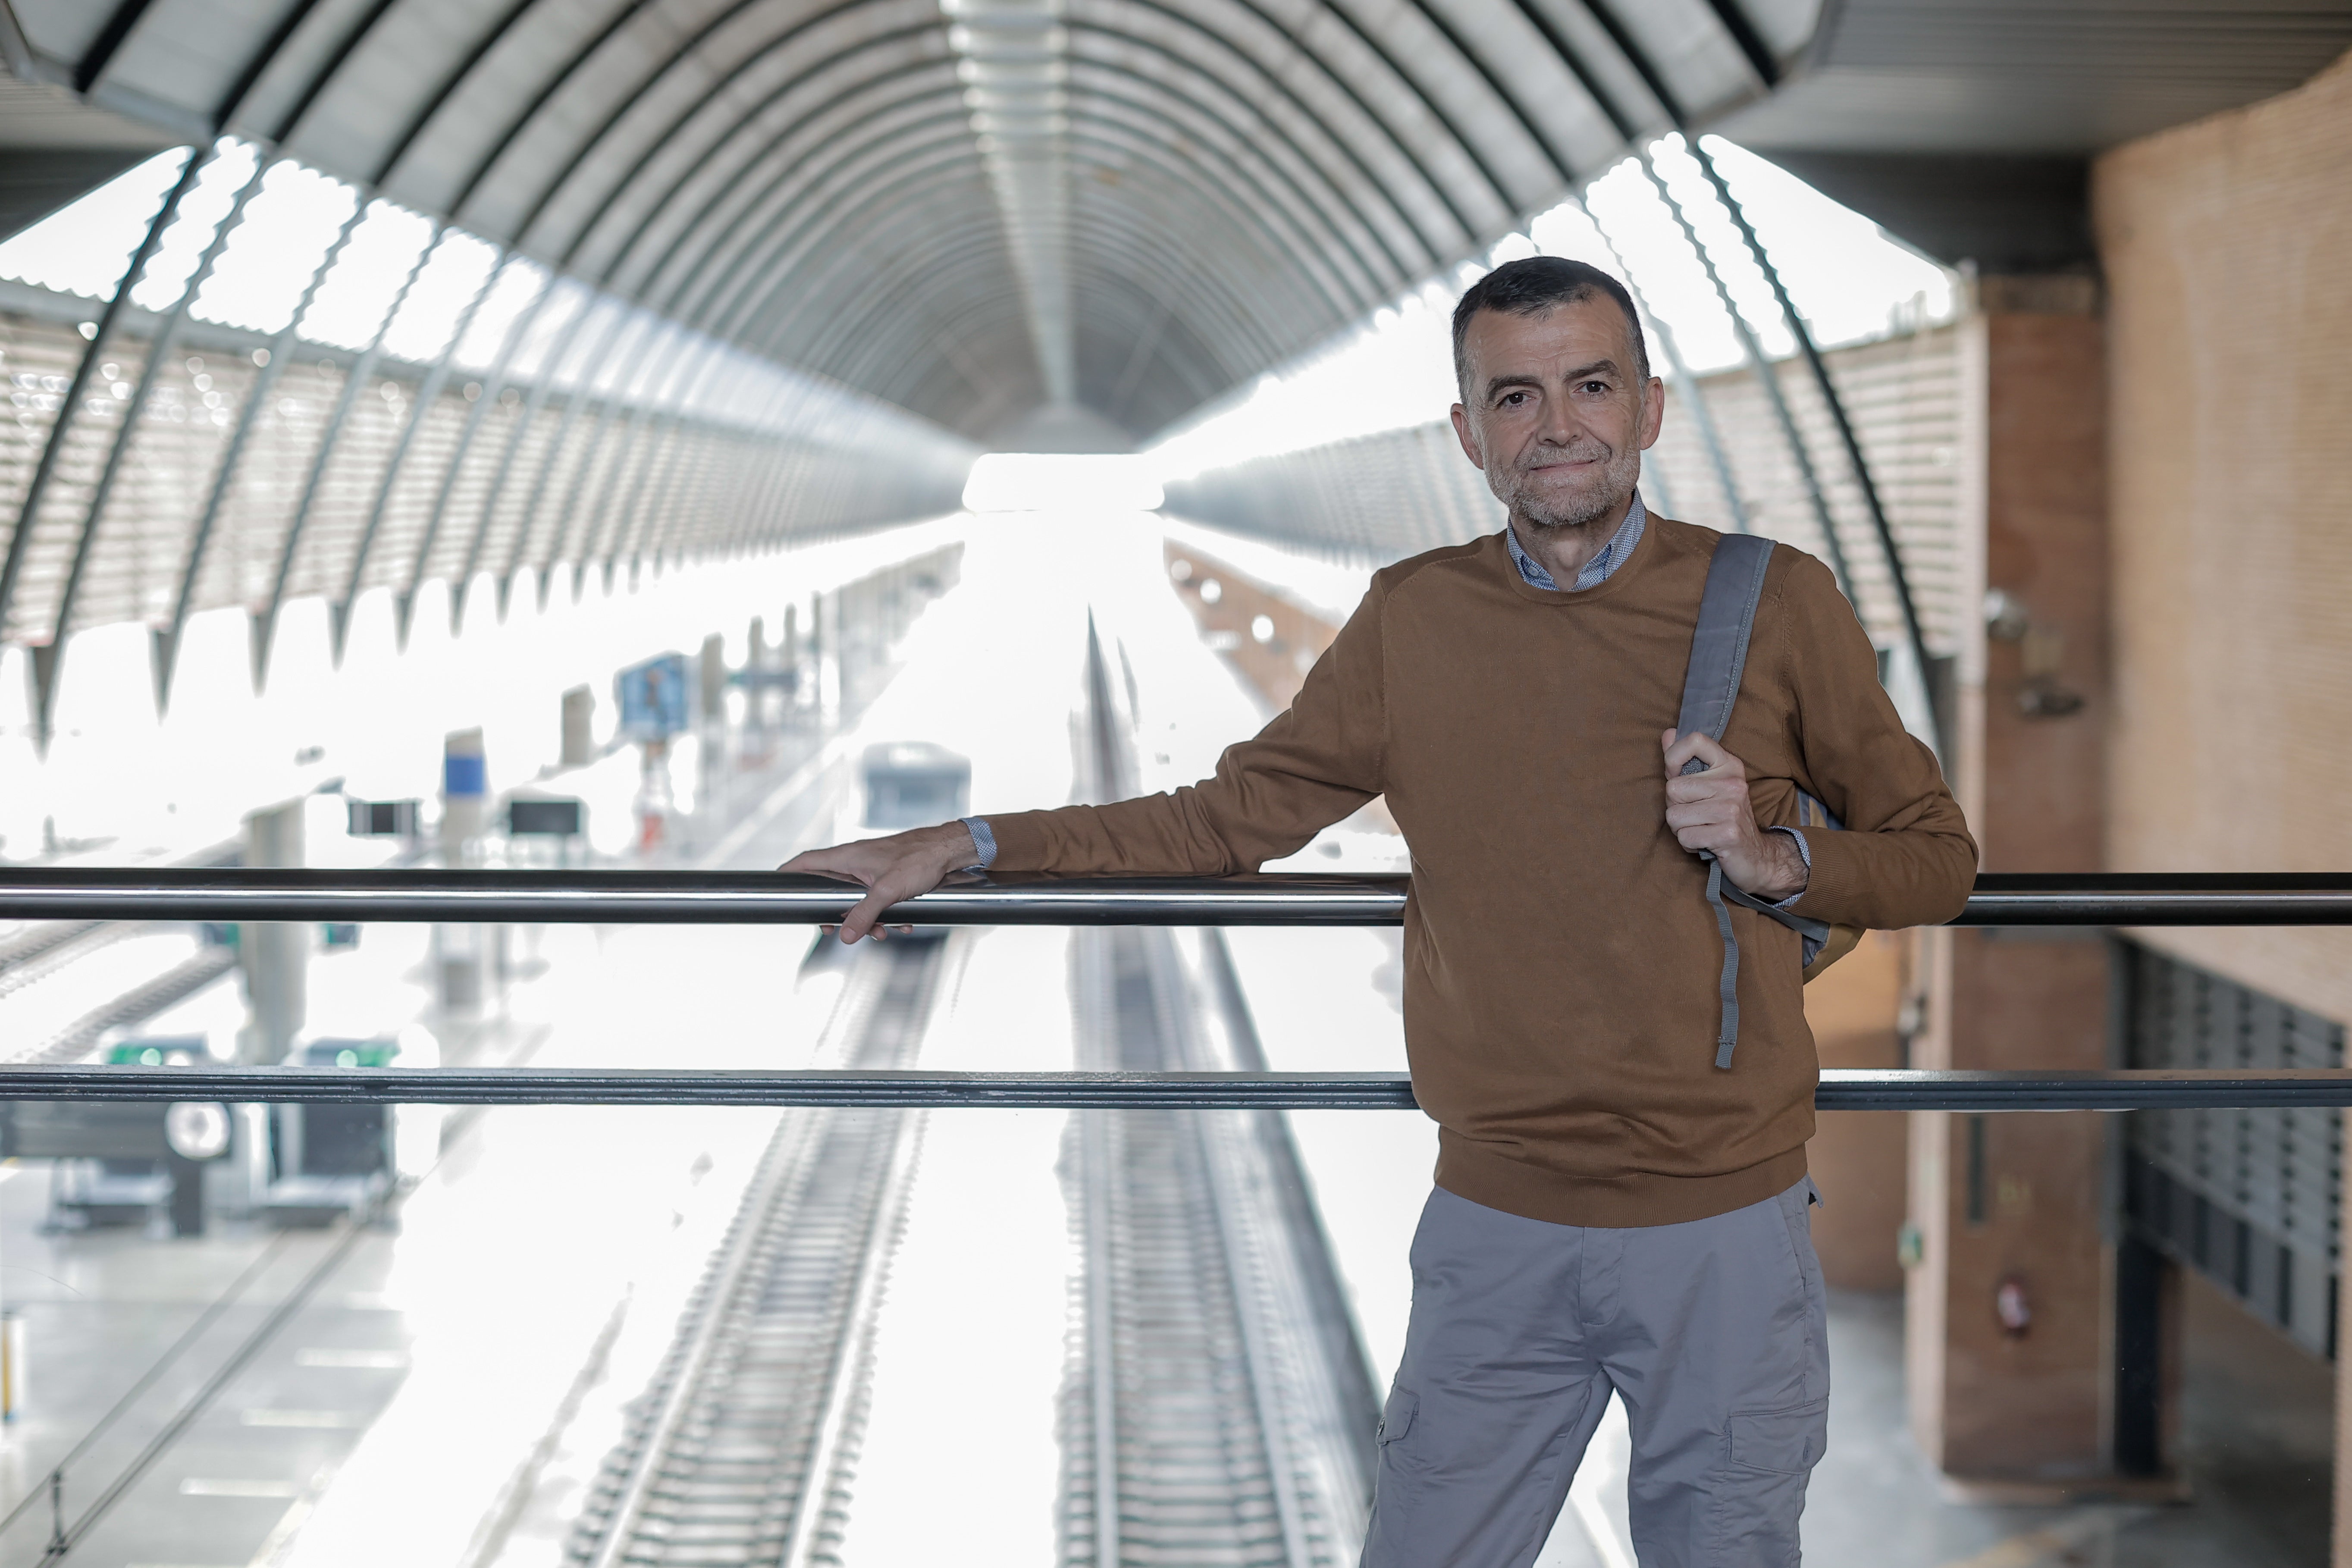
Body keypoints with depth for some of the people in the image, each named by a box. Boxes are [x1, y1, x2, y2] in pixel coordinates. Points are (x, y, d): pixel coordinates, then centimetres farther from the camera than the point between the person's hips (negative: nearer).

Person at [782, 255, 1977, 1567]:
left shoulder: (1773, 602, -2)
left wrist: (1775, 857, -13)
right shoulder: (1415, 621, 3)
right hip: (1499, 1230, 1)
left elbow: (1938, 857, 6)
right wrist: (965, 849, 8)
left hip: (1726, 1226, -1)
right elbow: (1230, 821, 12)